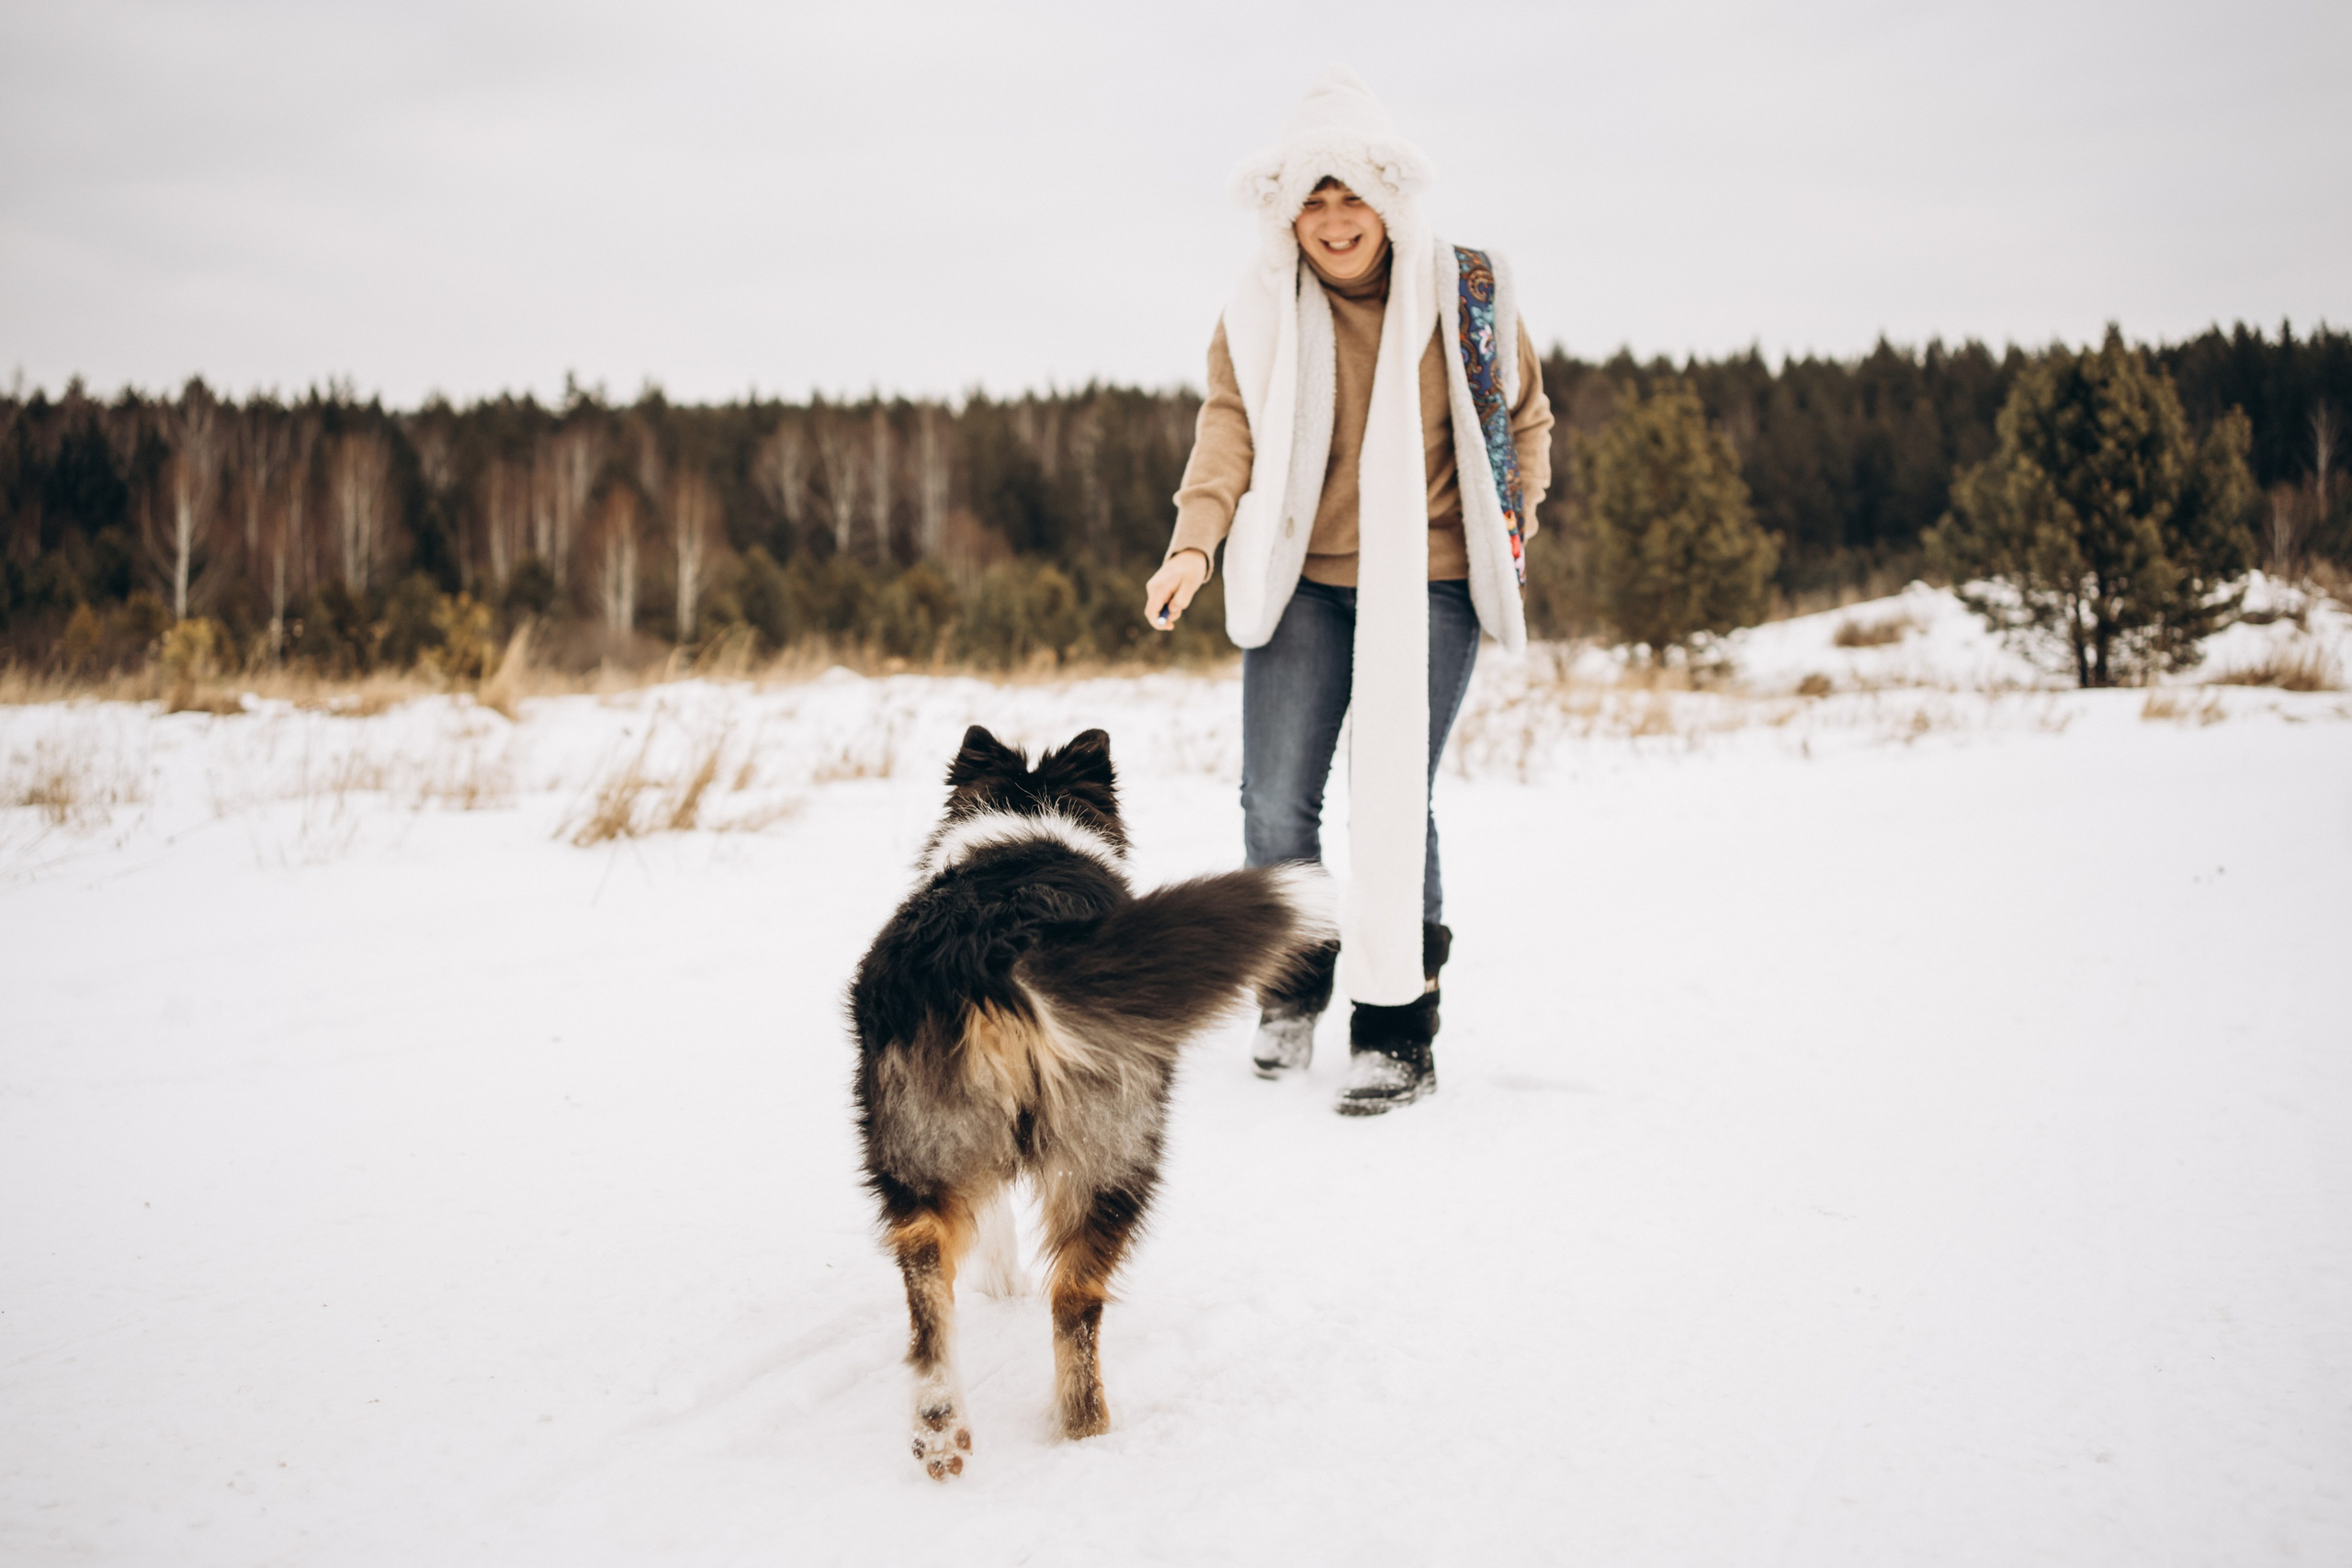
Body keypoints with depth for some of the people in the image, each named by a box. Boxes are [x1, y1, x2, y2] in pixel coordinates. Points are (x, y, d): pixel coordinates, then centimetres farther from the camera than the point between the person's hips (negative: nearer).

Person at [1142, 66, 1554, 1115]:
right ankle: (1294, 986, 25)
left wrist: (1516, 515, 2)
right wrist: (1196, 543, -23)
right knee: (1274, 802, -2)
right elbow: (1229, 427, -8)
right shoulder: (1260, 312, 0)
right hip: (1303, 581, 2)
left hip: (1428, 584, -2)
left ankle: (1398, 1034, 1)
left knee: (1391, 803, -11)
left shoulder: (1464, 293, -1)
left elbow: (1522, 413, 14)